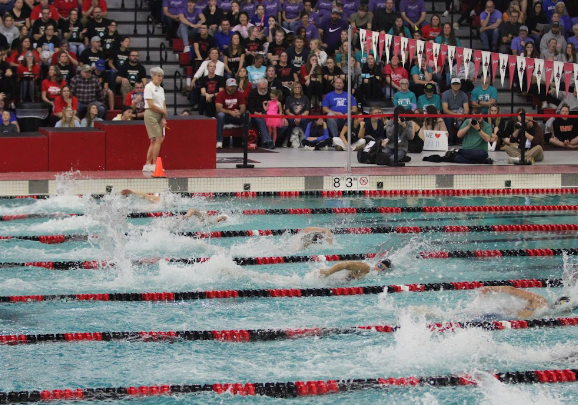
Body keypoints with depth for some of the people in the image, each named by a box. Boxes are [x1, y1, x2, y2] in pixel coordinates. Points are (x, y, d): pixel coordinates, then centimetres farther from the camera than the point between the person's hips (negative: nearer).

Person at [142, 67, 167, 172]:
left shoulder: (161, 89, 16)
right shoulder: (148, 87, -6)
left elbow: (163, 105, 12)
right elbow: (151, 105, -13)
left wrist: (164, 118, -2)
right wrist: (164, 112, -4)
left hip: (159, 116, 8)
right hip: (151, 115, -8)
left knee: (154, 141, 7)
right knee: (158, 139, -13)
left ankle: (147, 165, 10)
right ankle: (154, 165, -9)